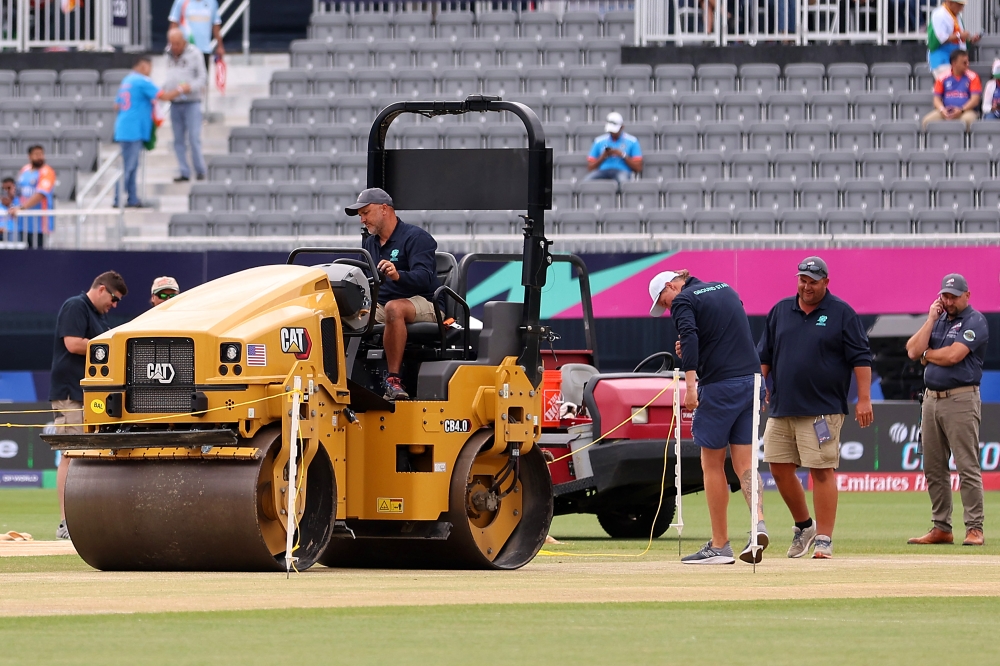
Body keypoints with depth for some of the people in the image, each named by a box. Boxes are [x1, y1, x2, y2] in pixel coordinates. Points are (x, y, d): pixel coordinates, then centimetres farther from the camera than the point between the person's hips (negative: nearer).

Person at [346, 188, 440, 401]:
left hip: (422, 304, -7)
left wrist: (398, 276, -40)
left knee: (394, 308, -40)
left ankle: (394, 379, -40)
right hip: (380, 305, 7)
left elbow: (424, 278, -20)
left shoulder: (416, 237, -5)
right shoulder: (370, 242, 19)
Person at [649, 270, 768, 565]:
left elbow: (689, 337, -20)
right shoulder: (726, 290, 20)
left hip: (718, 386, -7)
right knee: (744, 463, 5)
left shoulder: (684, 300, -3)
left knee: (712, 465, 4)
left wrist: (690, 385, -28)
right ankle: (758, 522, -19)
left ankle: (720, 545, 5)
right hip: (751, 381, 7)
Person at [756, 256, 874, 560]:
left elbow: (861, 358, -3)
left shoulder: (842, 313, 0)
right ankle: (803, 526, 25)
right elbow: (764, 355, 19)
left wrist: (864, 398, -9)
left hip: (822, 409, -5)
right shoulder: (780, 311, 13)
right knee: (780, 469, 5)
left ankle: (824, 539, -3)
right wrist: (760, 388, 10)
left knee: (822, 471, -7)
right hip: (781, 408, 5)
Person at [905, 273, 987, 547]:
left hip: (961, 400, -8)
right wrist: (931, 319, 1)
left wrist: (927, 354, 1)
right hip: (931, 399, 8)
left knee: (967, 467, -9)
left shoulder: (975, 321, -6)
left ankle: (974, 529, -9)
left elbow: (952, 355, -18)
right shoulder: (938, 320, 17)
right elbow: (913, 351, 4)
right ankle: (941, 529, 14)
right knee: (934, 468, 8)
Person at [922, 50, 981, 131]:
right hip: (946, 112, 2)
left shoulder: (972, 77, 3)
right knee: (927, 120, -25)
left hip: (965, 111, -2)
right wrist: (942, 110, -14)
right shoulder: (943, 77, 8)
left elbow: (975, 99, -3)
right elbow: (937, 99, 7)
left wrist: (961, 110, -18)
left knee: (968, 118, -38)